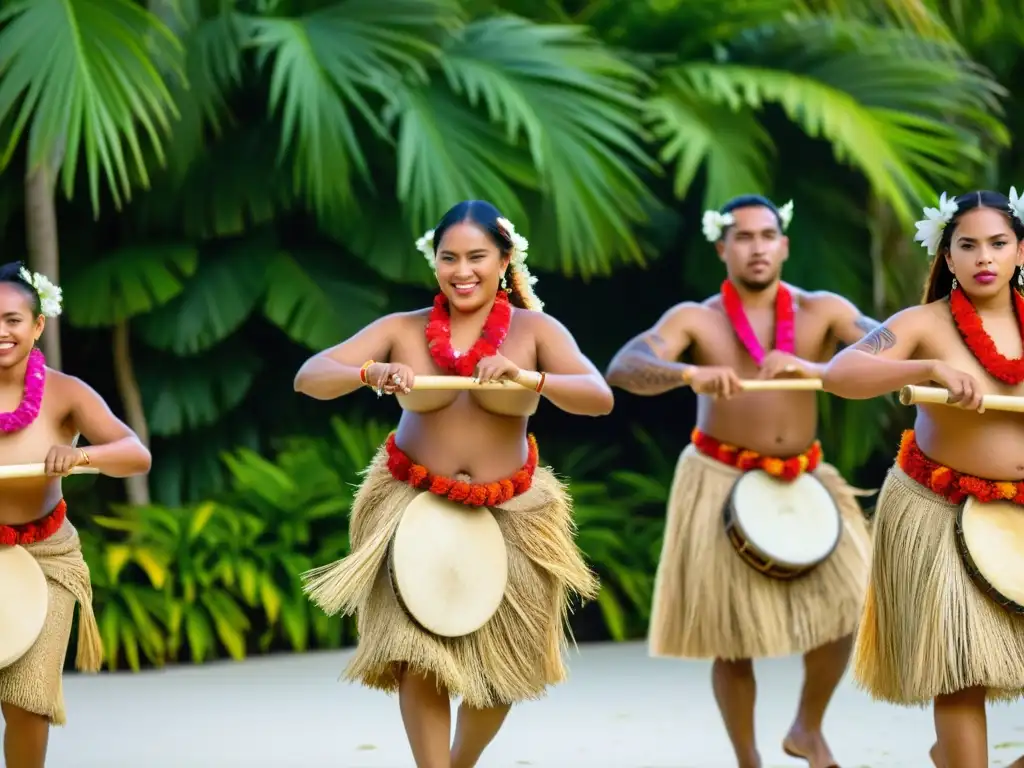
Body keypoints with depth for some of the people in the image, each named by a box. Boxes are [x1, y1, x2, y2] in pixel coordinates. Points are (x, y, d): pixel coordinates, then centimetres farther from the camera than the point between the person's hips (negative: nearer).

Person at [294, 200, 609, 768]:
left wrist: (526, 377, -34)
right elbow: (309, 378, -12)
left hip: (509, 515, 1)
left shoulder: (536, 331, -4)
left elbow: (600, 399, -17)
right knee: (420, 654, -12)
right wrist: (370, 373, -33)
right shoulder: (402, 330, -3)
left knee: (500, 664, 11)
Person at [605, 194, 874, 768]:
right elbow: (623, 368, -22)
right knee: (732, 633, 2)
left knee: (841, 602, -12)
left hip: (805, 481, 2)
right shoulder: (696, 319, -6)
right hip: (722, 483, -1)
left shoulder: (822, 310, -2)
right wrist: (690, 372, -43)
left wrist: (818, 368, -34)